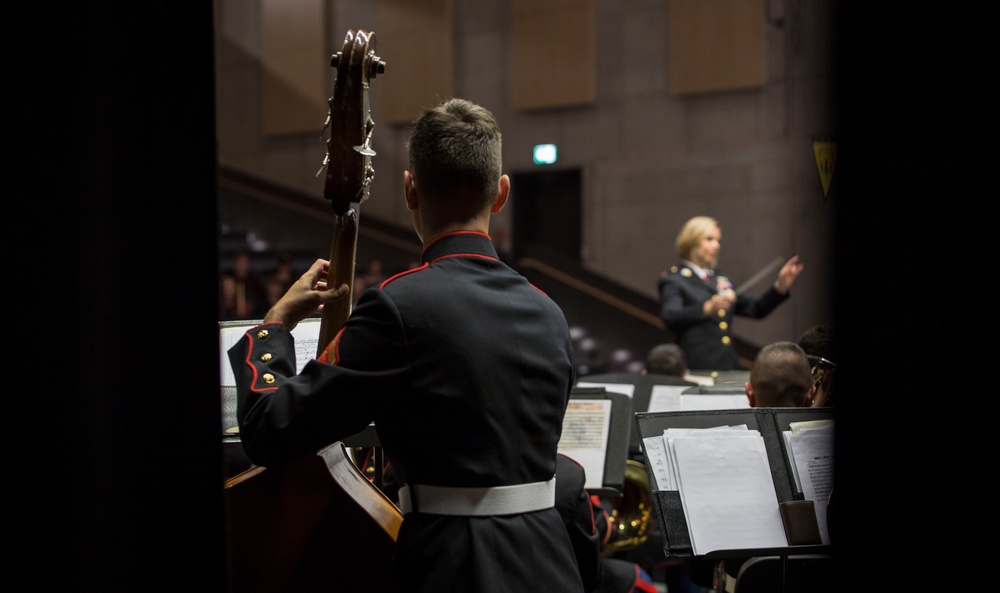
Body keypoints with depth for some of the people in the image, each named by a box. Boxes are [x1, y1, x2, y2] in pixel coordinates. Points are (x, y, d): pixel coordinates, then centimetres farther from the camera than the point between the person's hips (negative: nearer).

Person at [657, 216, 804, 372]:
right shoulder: (673, 280, 0)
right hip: (697, 368, -6)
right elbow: (670, 318, -18)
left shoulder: (720, 280, 21)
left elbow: (756, 309, 22)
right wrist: (708, 308, -34)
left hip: (729, 366, 6)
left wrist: (780, 287, 5)